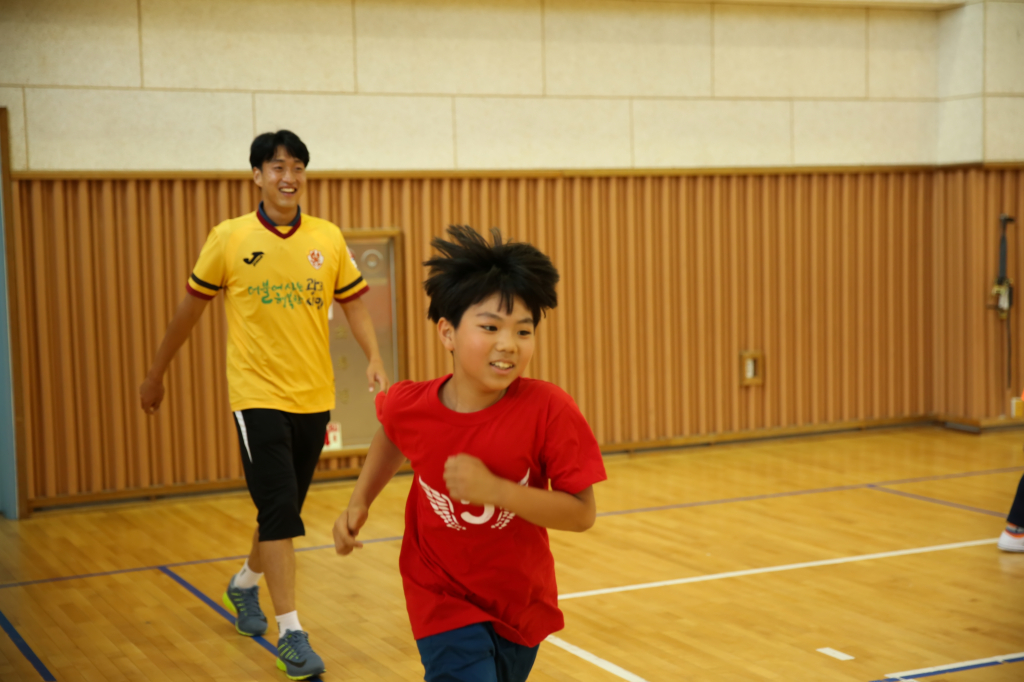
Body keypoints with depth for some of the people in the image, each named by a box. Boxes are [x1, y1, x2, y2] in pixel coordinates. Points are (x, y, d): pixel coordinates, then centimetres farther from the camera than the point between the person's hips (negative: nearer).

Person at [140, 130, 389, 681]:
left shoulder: (329, 239, 2)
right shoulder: (229, 239, -4)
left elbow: (354, 305, 6)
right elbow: (189, 309, 5)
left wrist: (374, 360, -11)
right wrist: (155, 375, 11)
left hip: (314, 398, 4)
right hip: (259, 396, -4)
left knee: (283, 512, 16)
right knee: (279, 513, -11)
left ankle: (244, 585, 43)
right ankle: (291, 635, -4)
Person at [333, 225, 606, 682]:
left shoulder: (549, 409, -24)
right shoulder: (408, 405, -17)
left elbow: (582, 513, -22)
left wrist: (494, 490, -32)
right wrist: (359, 502, 1)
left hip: (521, 601, 1)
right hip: (444, 602, -1)